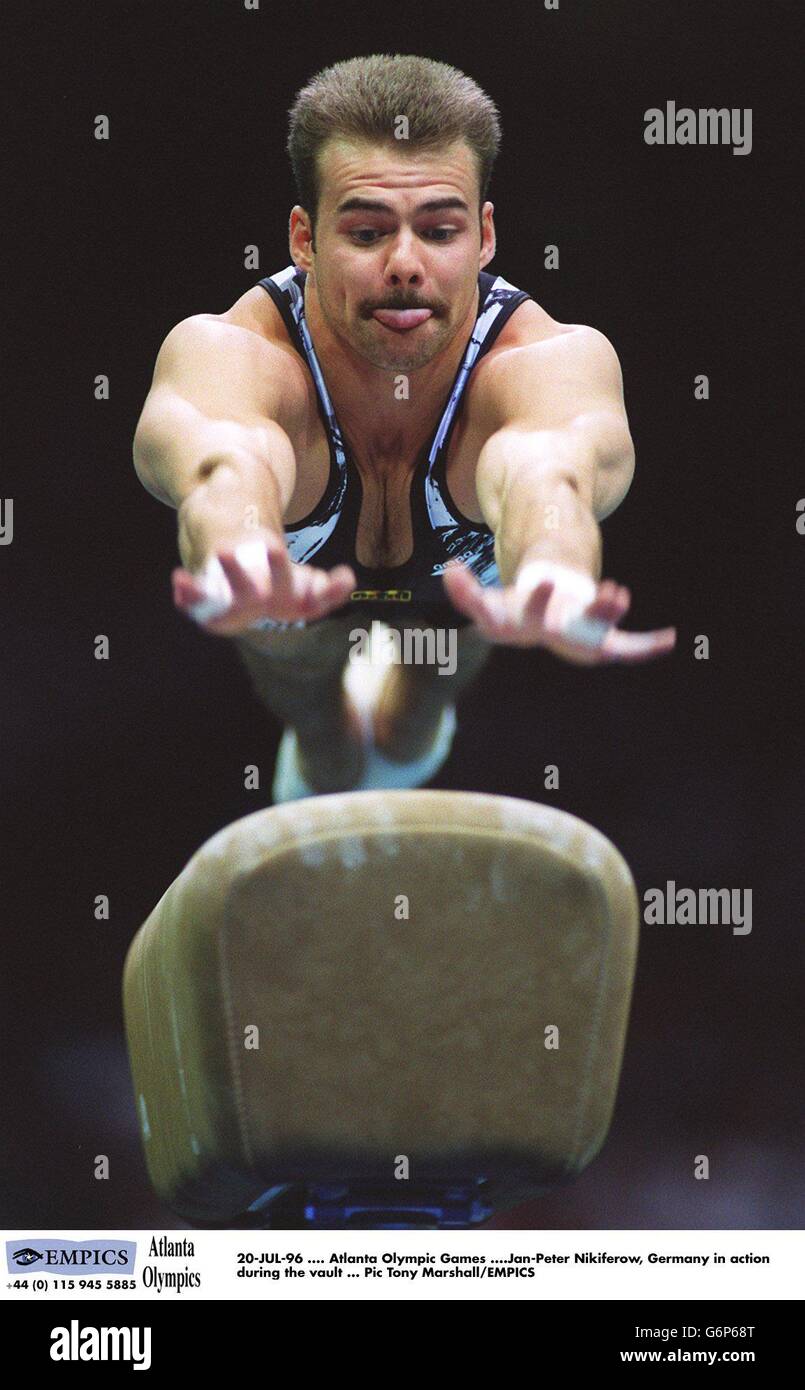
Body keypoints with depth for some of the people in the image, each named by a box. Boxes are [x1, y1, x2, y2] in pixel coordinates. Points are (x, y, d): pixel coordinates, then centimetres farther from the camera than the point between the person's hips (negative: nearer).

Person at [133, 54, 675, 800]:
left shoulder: (557, 360, -46)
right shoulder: (226, 354, -45)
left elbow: (547, 470, -70)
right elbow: (227, 467, -70)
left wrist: (550, 581, -96)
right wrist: (244, 563, -96)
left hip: (465, 571, 1)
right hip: (289, 571, -1)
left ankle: (413, 723, 56)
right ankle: (322, 754, 49)